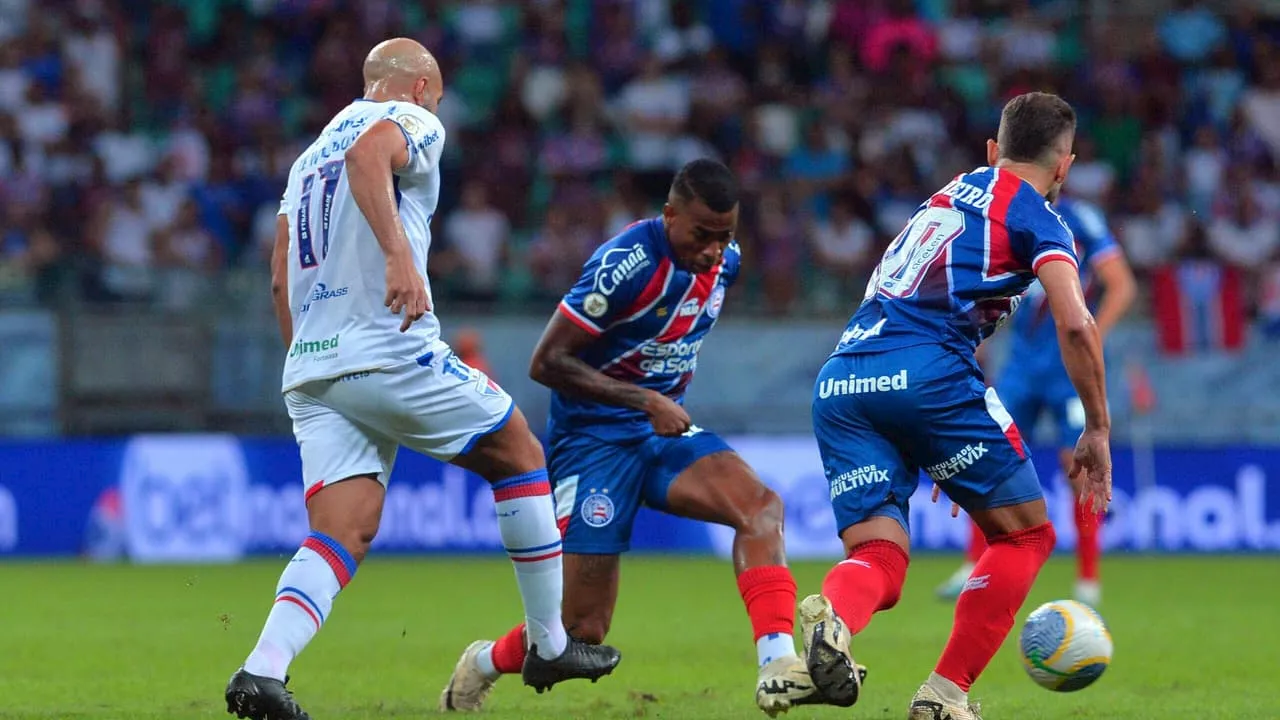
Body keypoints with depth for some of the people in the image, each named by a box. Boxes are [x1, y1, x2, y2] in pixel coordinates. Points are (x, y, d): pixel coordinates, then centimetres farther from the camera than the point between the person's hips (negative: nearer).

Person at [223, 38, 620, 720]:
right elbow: (367, 155, -22)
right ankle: (549, 646, 15)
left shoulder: (309, 156, 25)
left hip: (310, 365, 7)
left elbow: (281, 281, 21)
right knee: (521, 456, 12)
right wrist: (399, 255, -32)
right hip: (389, 351, -7)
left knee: (341, 535, -2)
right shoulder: (412, 122, 3)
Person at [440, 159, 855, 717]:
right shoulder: (626, 265, -22)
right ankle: (484, 665, 27)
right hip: (594, 437, -6)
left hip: (664, 430, 6)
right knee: (582, 630, -5)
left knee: (759, 505, -24)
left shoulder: (725, 261, 1)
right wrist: (645, 401, -24)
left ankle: (778, 668, -34)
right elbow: (546, 362, -20)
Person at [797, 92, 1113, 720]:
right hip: (925, 373, -6)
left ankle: (831, 616, -36)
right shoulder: (1035, 216, 8)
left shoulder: (947, 198, 31)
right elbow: (1075, 324, -7)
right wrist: (1098, 431, 3)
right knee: (1024, 534, 10)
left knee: (879, 556, 0)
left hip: (839, 384, 6)